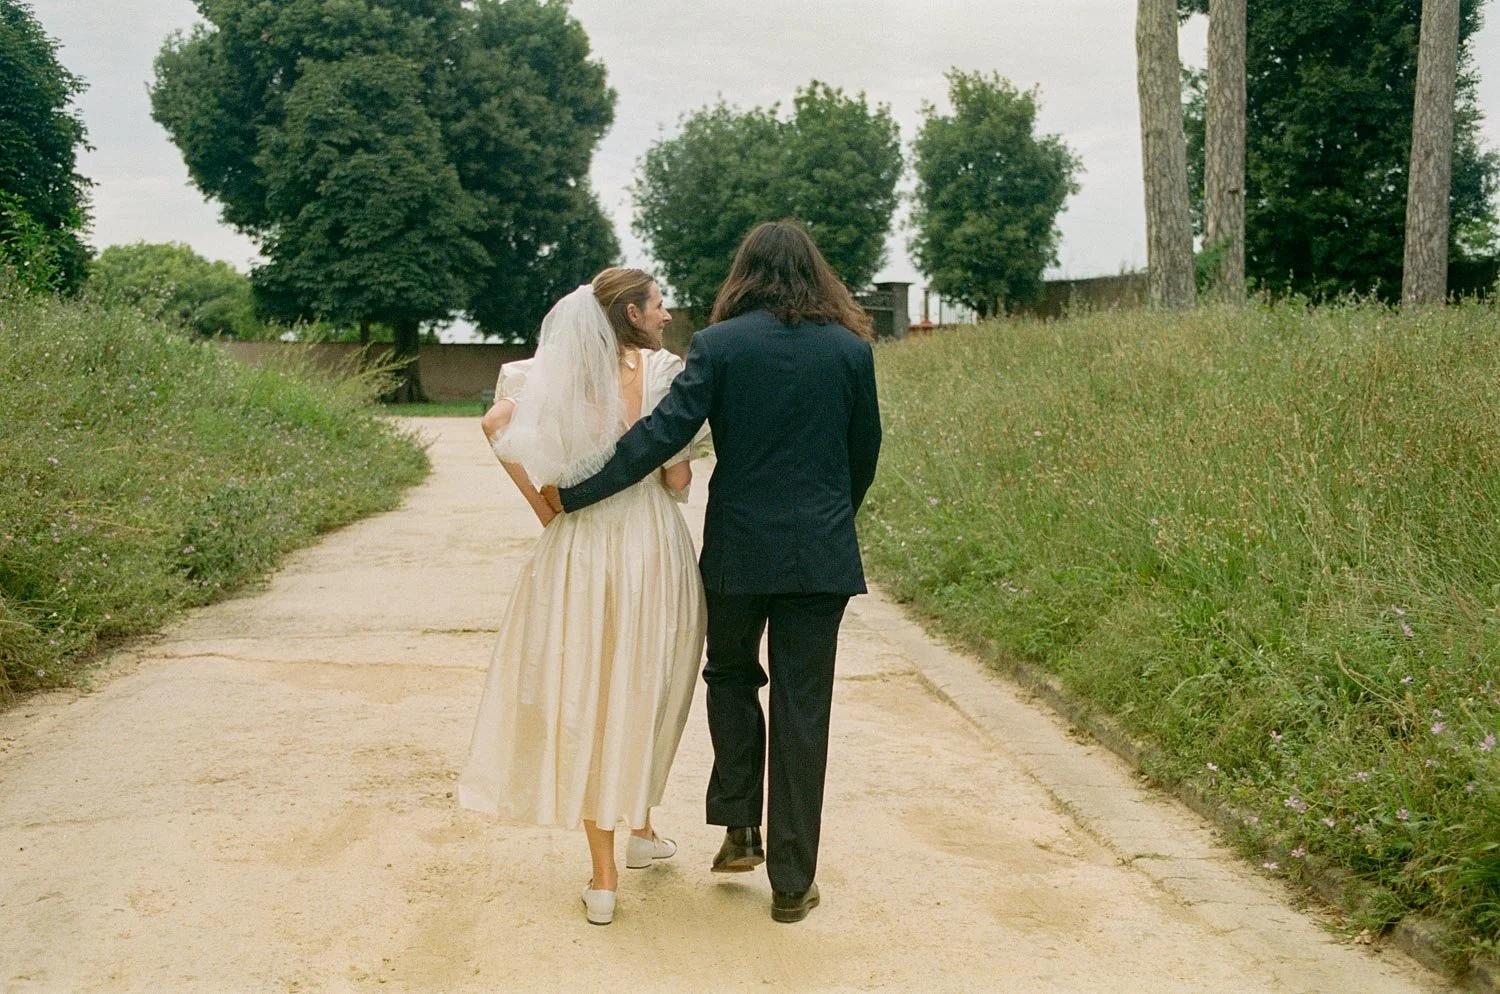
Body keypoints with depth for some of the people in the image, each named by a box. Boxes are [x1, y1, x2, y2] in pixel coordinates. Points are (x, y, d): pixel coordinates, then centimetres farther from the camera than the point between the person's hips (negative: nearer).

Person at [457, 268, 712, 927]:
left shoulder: (565, 371, 5)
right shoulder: (663, 372, -5)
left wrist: (545, 508, -4)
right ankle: (641, 828, 35)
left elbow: (496, 422, -9)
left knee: (586, 697, 7)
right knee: (644, 692, 18)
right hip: (653, 546, -2)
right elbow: (678, 484, -7)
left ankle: (603, 876, 8)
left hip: (579, 546, 2)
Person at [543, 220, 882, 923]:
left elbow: (664, 432, -12)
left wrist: (575, 495, -7)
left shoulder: (718, 344, -6)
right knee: (802, 708, 6)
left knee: (730, 677, 24)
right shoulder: (851, 349, 2)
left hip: (739, 549, -1)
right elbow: (864, 453, 9)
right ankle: (792, 882, 11)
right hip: (822, 555, 1)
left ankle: (738, 829, 18)